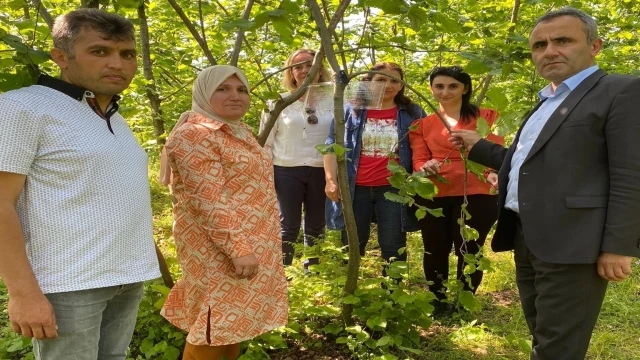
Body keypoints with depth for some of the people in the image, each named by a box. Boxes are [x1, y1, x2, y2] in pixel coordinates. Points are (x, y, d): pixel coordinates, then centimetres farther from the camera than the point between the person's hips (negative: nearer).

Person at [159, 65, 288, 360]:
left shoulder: (239, 131, 14)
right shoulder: (195, 135, -16)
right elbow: (208, 201, -24)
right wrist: (238, 247, -28)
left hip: (250, 243, 9)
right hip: (219, 248, -9)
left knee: (234, 318, 17)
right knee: (217, 322, -3)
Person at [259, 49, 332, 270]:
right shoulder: (279, 102, 3)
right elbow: (266, 140, 4)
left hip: (321, 172, 2)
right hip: (287, 171, -1)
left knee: (316, 226, 10)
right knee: (288, 226, 1)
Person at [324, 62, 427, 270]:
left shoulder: (413, 113, 5)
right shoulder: (350, 109, 4)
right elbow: (332, 144, 4)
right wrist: (331, 179, -5)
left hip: (394, 189, 0)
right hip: (355, 188, 0)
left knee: (393, 247, 7)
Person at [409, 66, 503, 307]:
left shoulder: (486, 117, 8)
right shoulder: (423, 124, 14)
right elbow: (418, 161, 7)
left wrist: (495, 172, -22)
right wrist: (426, 167, -17)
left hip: (476, 195, -2)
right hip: (433, 196, 2)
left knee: (469, 253, 4)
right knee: (435, 252, 8)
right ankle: (437, 304, 25)